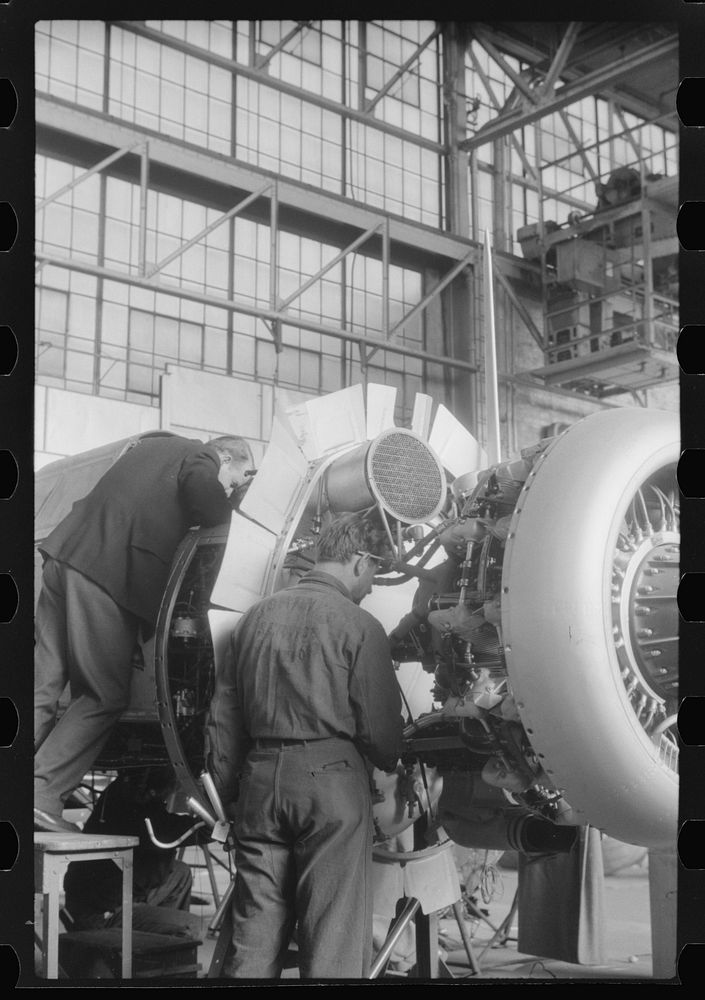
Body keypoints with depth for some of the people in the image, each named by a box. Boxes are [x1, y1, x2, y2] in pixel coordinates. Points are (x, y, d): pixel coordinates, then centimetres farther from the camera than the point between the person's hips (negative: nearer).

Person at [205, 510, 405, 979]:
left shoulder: (256, 616, 10)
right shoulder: (359, 625, -5)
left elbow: (222, 718, 13)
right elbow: (380, 725, -4)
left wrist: (227, 790, 20)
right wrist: (390, 764, 17)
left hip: (260, 777, 5)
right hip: (331, 778, -5)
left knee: (254, 938, 12)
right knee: (334, 940, 1)